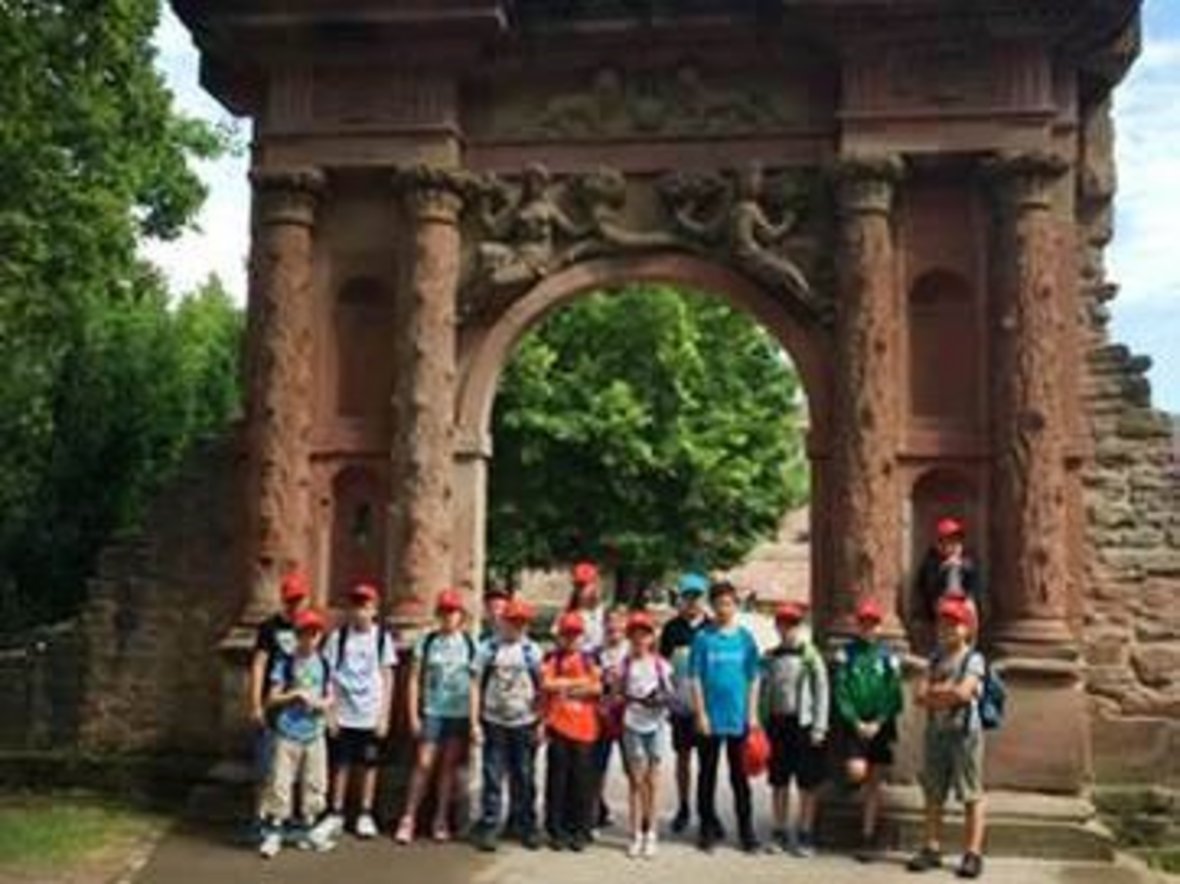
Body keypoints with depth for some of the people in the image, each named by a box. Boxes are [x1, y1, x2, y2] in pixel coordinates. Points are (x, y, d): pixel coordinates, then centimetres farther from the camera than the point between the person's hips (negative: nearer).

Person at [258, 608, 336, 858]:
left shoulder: (323, 663, 6)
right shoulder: (285, 663, -6)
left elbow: (329, 695, 13)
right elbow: (271, 700, -6)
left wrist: (323, 703, -9)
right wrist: (296, 694, -19)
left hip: (315, 733, 4)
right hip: (287, 734, -4)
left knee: (315, 784, 9)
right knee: (279, 783, -4)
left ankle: (311, 830, 22)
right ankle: (273, 833, 6)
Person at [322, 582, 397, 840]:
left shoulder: (382, 637, 1)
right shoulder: (338, 636, 0)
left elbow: (387, 677, 3)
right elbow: (328, 676, 1)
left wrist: (384, 715, -2)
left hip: (370, 715, 0)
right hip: (343, 714, 0)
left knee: (369, 764, 7)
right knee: (341, 764, 6)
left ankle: (366, 814, 18)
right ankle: (336, 813, 17)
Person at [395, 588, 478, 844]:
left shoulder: (469, 644, 3)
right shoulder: (428, 641, 1)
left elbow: (473, 683, 5)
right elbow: (414, 679, 3)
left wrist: (474, 720, 1)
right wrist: (414, 715, -3)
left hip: (460, 714, 1)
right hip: (432, 712, -1)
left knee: (449, 766, 7)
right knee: (424, 764, -6)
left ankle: (441, 821, 17)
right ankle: (408, 819, 3)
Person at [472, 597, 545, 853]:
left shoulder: (533, 651, 4)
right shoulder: (488, 649, 0)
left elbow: (540, 688, 6)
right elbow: (477, 685, 0)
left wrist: (541, 722, 3)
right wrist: (476, 721, -4)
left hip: (525, 723, 1)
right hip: (495, 723, -1)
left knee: (525, 779, 7)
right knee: (493, 777, 1)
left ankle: (526, 827, 17)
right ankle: (487, 828, 7)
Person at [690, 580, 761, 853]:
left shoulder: (745, 638, 2)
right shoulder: (703, 638, -2)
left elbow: (753, 678, 5)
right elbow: (695, 678, -1)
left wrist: (752, 713, 1)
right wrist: (700, 713, -7)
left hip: (738, 717, 1)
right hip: (710, 717, -1)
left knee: (739, 774, 7)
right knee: (708, 774, 8)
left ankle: (746, 829, 15)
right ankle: (709, 827, 20)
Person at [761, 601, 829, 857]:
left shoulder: (810, 656, -5)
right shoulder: (770, 657, 9)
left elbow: (821, 692, -6)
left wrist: (819, 727, -11)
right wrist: (763, 724, 8)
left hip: (802, 723, -4)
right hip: (777, 723, 4)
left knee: (807, 784, 3)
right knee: (779, 782, 11)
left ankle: (805, 835, 13)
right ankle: (780, 833, 21)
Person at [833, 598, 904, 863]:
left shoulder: (888, 656, 4)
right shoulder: (846, 653, 1)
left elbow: (893, 695, 1)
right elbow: (840, 692, -2)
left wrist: (878, 723, -9)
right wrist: (856, 722, -10)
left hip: (879, 726, 1)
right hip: (853, 725, -1)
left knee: (873, 782, 4)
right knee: (857, 772, -19)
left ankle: (868, 838, 11)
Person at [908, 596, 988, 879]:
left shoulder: (974, 659, -3)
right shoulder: (936, 659, 15)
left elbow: (963, 692, -18)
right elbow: (921, 696, 6)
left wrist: (935, 691, -4)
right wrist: (948, 691, -9)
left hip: (965, 732, -6)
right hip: (936, 731, 6)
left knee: (972, 795, -3)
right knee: (933, 794, 9)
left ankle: (973, 854, 0)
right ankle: (932, 849, 16)